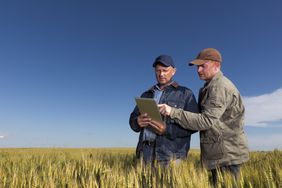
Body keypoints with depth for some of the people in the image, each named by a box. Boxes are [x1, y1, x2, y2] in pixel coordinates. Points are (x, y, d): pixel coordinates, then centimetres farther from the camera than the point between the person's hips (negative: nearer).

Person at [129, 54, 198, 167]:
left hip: (171, 153, -3)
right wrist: (138, 122, -11)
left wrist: (167, 130, -17)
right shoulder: (146, 95, 17)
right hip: (146, 151, 4)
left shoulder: (185, 94, 5)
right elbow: (133, 120, 13)